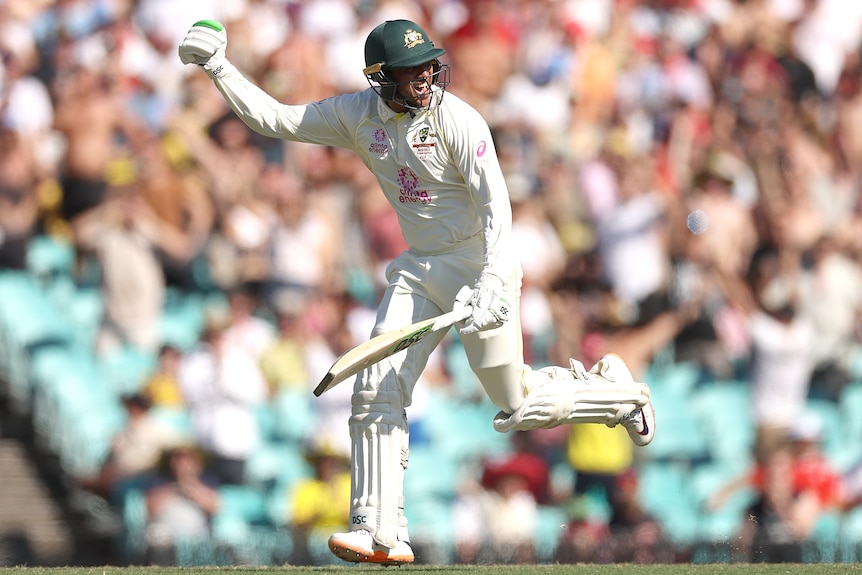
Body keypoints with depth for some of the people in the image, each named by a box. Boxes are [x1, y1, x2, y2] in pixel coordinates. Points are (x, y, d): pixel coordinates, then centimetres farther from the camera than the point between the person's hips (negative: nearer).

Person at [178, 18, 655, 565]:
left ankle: (617, 387, 29)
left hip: (479, 262, -6)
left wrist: (491, 283, -31)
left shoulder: (457, 120, -18)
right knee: (377, 388, -8)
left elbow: (496, 203, -21)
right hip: (419, 269, 6)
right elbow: (274, 119, 2)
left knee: (517, 405, 0)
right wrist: (220, 68, -10)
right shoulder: (359, 116, -1)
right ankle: (381, 534, -8)